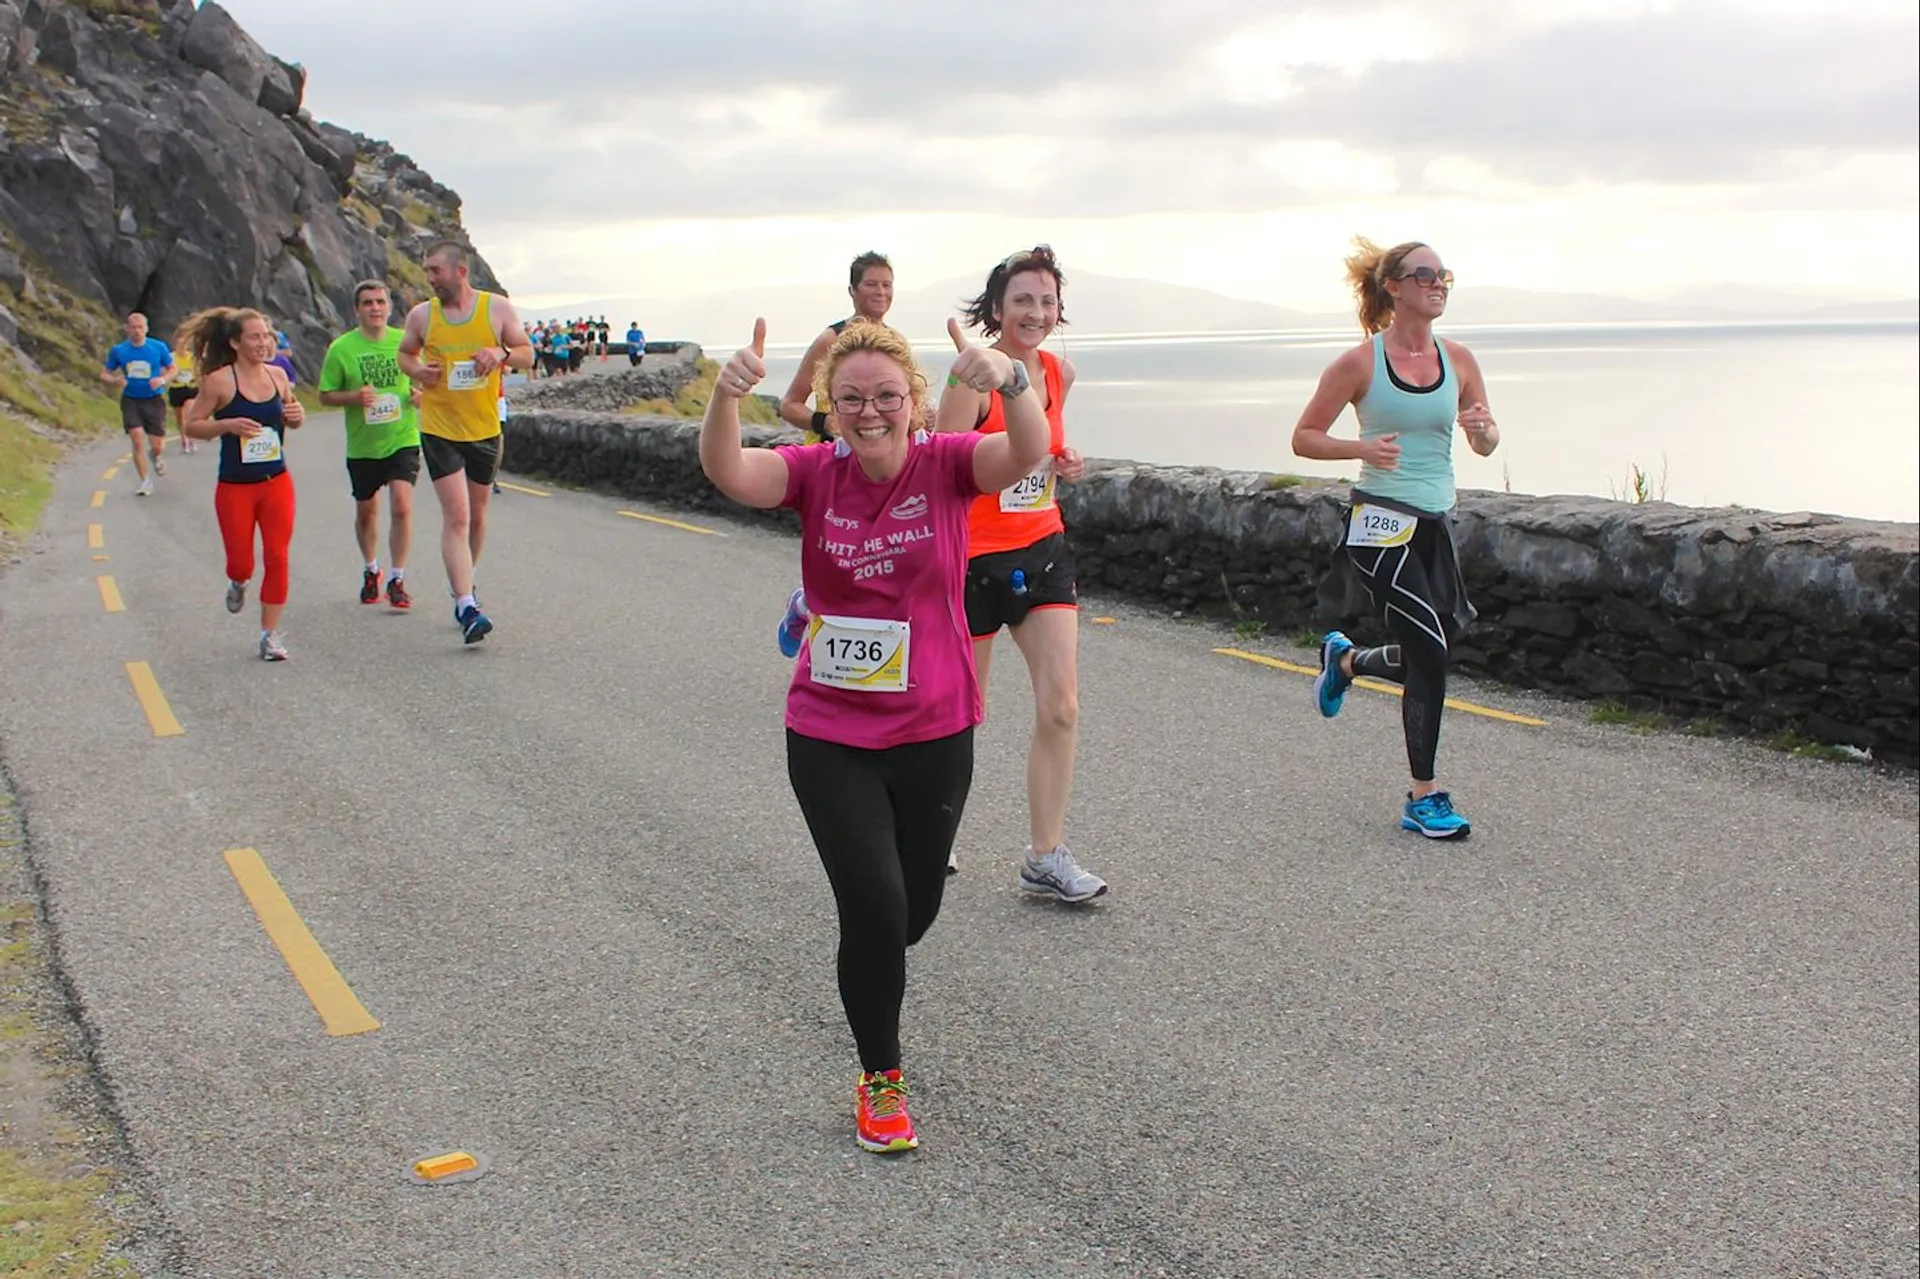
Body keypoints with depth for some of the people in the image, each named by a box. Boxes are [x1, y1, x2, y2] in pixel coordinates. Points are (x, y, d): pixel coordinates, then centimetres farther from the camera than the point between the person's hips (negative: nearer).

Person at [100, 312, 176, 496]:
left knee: (156, 445, -3)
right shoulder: (118, 350, -1)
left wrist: (162, 379, -14)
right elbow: (104, 374, 8)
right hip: (130, 400, 0)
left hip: (154, 399, 0)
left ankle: (155, 456, 37)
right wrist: (114, 381, -16)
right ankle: (145, 481, 1)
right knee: (137, 439, -14)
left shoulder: (158, 347, -4)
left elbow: (172, 369, 7)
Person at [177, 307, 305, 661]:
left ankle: (270, 635, 9)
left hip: (277, 483, 3)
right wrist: (227, 425, -23)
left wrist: (297, 415, -6)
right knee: (240, 563, 2)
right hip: (235, 487, -3)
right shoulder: (219, 380, -11)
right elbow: (192, 424, -7)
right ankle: (238, 584, 41)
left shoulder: (278, 375, 2)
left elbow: (291, 417, 17)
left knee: (277, 558, -2)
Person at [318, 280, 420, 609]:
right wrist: (355, 397, -19)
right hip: (362, 445, 1)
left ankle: (397, 579, -6)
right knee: (366, 512, 15)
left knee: (401, 507, -16)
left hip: (403, 439, -1)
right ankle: (371, 570, 39)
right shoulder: (341, 348, -5)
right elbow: (325, 395, 0)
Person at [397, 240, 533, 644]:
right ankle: (467, 609, -17)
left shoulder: (497, 308, -2)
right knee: (456, 516, -13)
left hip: (485, 429, 2)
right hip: (439, 429, -2)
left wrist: (501, 354, -17)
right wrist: (415, 370, -8)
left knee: (476, 515, 16)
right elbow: (405, 353, 15)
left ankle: (464, 586, 40)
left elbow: (527, 353, 5)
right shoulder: (421, 315, -1)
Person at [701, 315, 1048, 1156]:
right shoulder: (815, 474, -7)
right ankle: (880, 1079, 12)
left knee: (914, 912, 16)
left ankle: (869, 976, 53)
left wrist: (1009, 382, -52)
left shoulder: (946, 465, -10)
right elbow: (727, 472, -26)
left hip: (933, 734, 1)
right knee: (873, 905, -11)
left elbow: (1027, 454, -31)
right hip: (829, 737, -1)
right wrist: (726, 394, -46)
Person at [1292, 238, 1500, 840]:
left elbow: (1486, 443, 13)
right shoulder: (1361, 363, -8)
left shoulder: (1457, 360, 5)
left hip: (1436, 522, 6)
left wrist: (1482, 429, -11)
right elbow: (1304, 437, -3)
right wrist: (1361, 447, -20)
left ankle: (1344, 659, 45)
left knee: (1430, 653, 13)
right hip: (1383, 521, -6)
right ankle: (1423, 798, 2)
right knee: (1429, 654, -11)